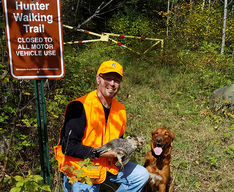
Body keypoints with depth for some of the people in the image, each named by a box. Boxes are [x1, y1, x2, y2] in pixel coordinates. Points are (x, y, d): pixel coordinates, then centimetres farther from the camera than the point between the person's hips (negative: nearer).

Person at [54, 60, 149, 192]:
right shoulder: (79, 107, -22)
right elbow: (68, 146, -23)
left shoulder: (120, 109, 2)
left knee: (142, 175, 4)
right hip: (81, 170, -6)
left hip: (108, 165, 7)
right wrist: (99, 153, -26)